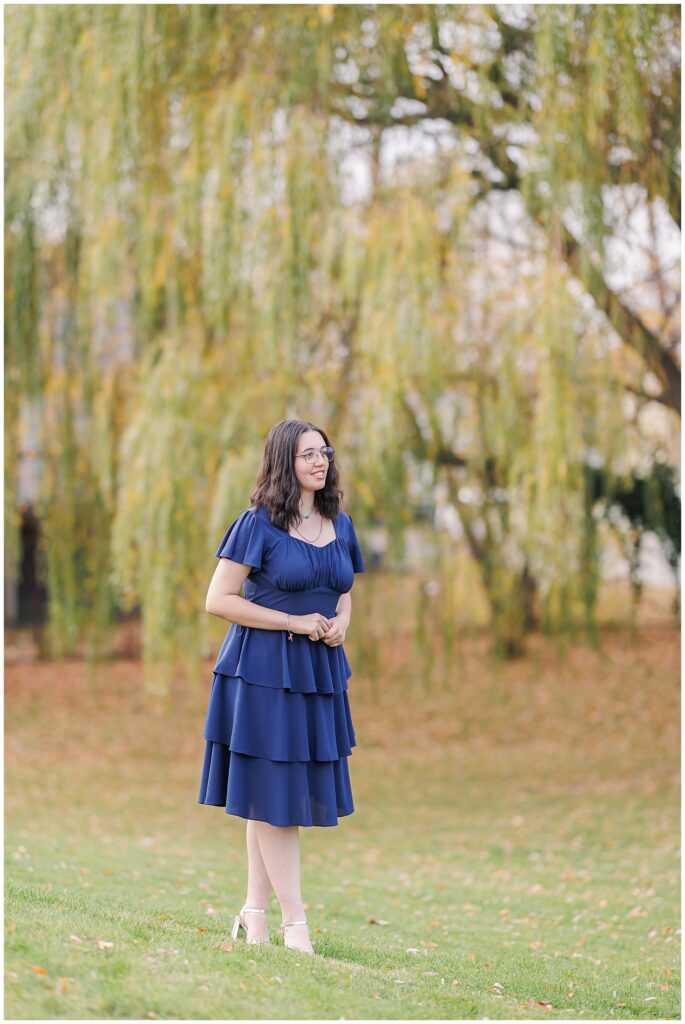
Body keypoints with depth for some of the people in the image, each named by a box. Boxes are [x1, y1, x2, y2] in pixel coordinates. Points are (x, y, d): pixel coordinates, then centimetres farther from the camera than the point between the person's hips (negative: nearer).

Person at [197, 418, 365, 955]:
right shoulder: (258, 524, -8)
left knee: (284, 793, 9)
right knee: (272, 793, -3)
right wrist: (294, 623, -14)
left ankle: (255, 910, 18)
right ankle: (294, 922, -1)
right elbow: (219, 600, -10)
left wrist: (340, 624, -1)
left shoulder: (340, 526, 10)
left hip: (319, 671, 6)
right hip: (263, 668, -6)